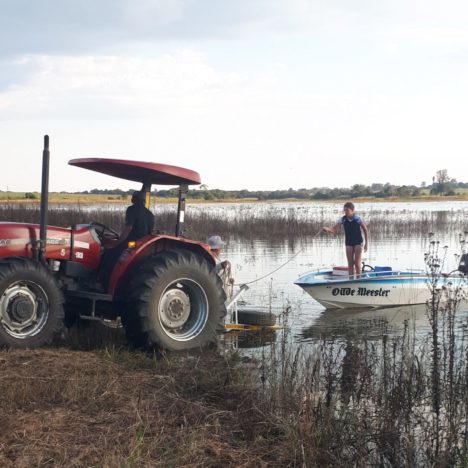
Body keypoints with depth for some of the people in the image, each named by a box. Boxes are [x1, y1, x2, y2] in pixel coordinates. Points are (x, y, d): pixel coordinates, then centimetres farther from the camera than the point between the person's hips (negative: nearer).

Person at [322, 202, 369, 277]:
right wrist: (327, 229, -31)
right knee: (350, 264, 2)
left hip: (358, 242, -3)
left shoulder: (357, 219, -11)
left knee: (357, 263, -4)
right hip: (348, 243, 3)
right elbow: (334, 230, -9)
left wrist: (366, 243, -4)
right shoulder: (343, 219, -4)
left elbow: (365, 230, -3)